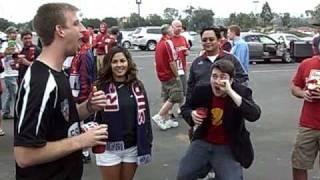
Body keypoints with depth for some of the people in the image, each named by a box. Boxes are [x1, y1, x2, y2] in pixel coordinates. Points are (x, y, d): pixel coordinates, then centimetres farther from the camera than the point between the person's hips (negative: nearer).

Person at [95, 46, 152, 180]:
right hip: (109, 148, -3)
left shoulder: (137, 86, 1)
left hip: (132, 147, 3)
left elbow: (145, 116, 3)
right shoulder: (102, 87, -11)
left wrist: (146, 144, 2)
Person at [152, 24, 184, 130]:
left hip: (162, 75, 9)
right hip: (170, 76, -9)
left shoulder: (159, 43, 10)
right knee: (175, 97, -2)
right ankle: (159, 116, -5)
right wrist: (176, 75, -13)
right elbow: (172, 62, -20)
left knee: (168, 99, 15)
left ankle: (166, 120, 18)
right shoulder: (168, 42, -16)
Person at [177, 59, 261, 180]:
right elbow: (185, 109, 15)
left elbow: (255, 115, -29)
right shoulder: (202, 90, -3)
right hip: (203, 142, 3)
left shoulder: (241, 92, -11)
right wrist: (191, 115, -11)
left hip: (228, 148, -2)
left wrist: (230, 92, -33)